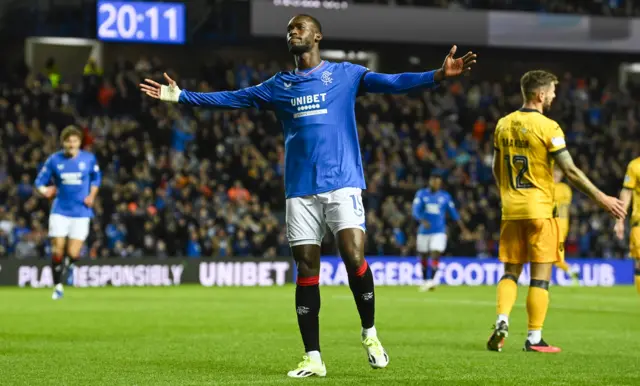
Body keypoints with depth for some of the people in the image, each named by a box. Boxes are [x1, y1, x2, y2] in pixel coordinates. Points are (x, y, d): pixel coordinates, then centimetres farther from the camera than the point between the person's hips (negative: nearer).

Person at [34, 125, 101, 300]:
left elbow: (96, 178, 16)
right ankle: (58, 286, 13)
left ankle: (70, 263, 30)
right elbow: (39, 182, 3)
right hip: (60, 211, 0)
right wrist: (44, 191, -20)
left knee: (73, 254, -9)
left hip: (81, 212, 0)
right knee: (57, 251, -5)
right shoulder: (54, 160, -3)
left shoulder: (89, 159, -2)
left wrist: (92, 196, 0)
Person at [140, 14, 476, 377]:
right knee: (306, 270, 1)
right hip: (301, 190, 3)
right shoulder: (279, 85, 15)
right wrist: (180, 95, 13)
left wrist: (439, 75, -19)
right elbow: (230, 98, 18)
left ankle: (370, 334, 6)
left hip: (342, 183, -3)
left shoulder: (345, 74, 5)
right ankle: (313, 358, 6)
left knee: (354, 258, -17)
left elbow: (392, 83, -5)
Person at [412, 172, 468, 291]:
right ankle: (424, 281, 25)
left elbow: (453, 213, 11)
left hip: (439, 231, -1)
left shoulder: (445, 196, 5)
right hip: (424, 231, 1)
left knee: (435, 255, -17)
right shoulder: (421, 194, 3)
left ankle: (431, 280, -21)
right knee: (423, 257, 9)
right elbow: (416, 211, -6)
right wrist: (423, 220, -25)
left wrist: (462, 227, 6)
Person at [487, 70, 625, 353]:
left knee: (510, 271, 13)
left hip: (511, 210, 5)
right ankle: (534, 338, 1)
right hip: (539, 210, -5)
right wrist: (602, 199, -8)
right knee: (540, 276, 1)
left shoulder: (503, 124, 7)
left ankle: (502, 322, -7)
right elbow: (570, 171, -14)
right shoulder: (547, 127, -11)